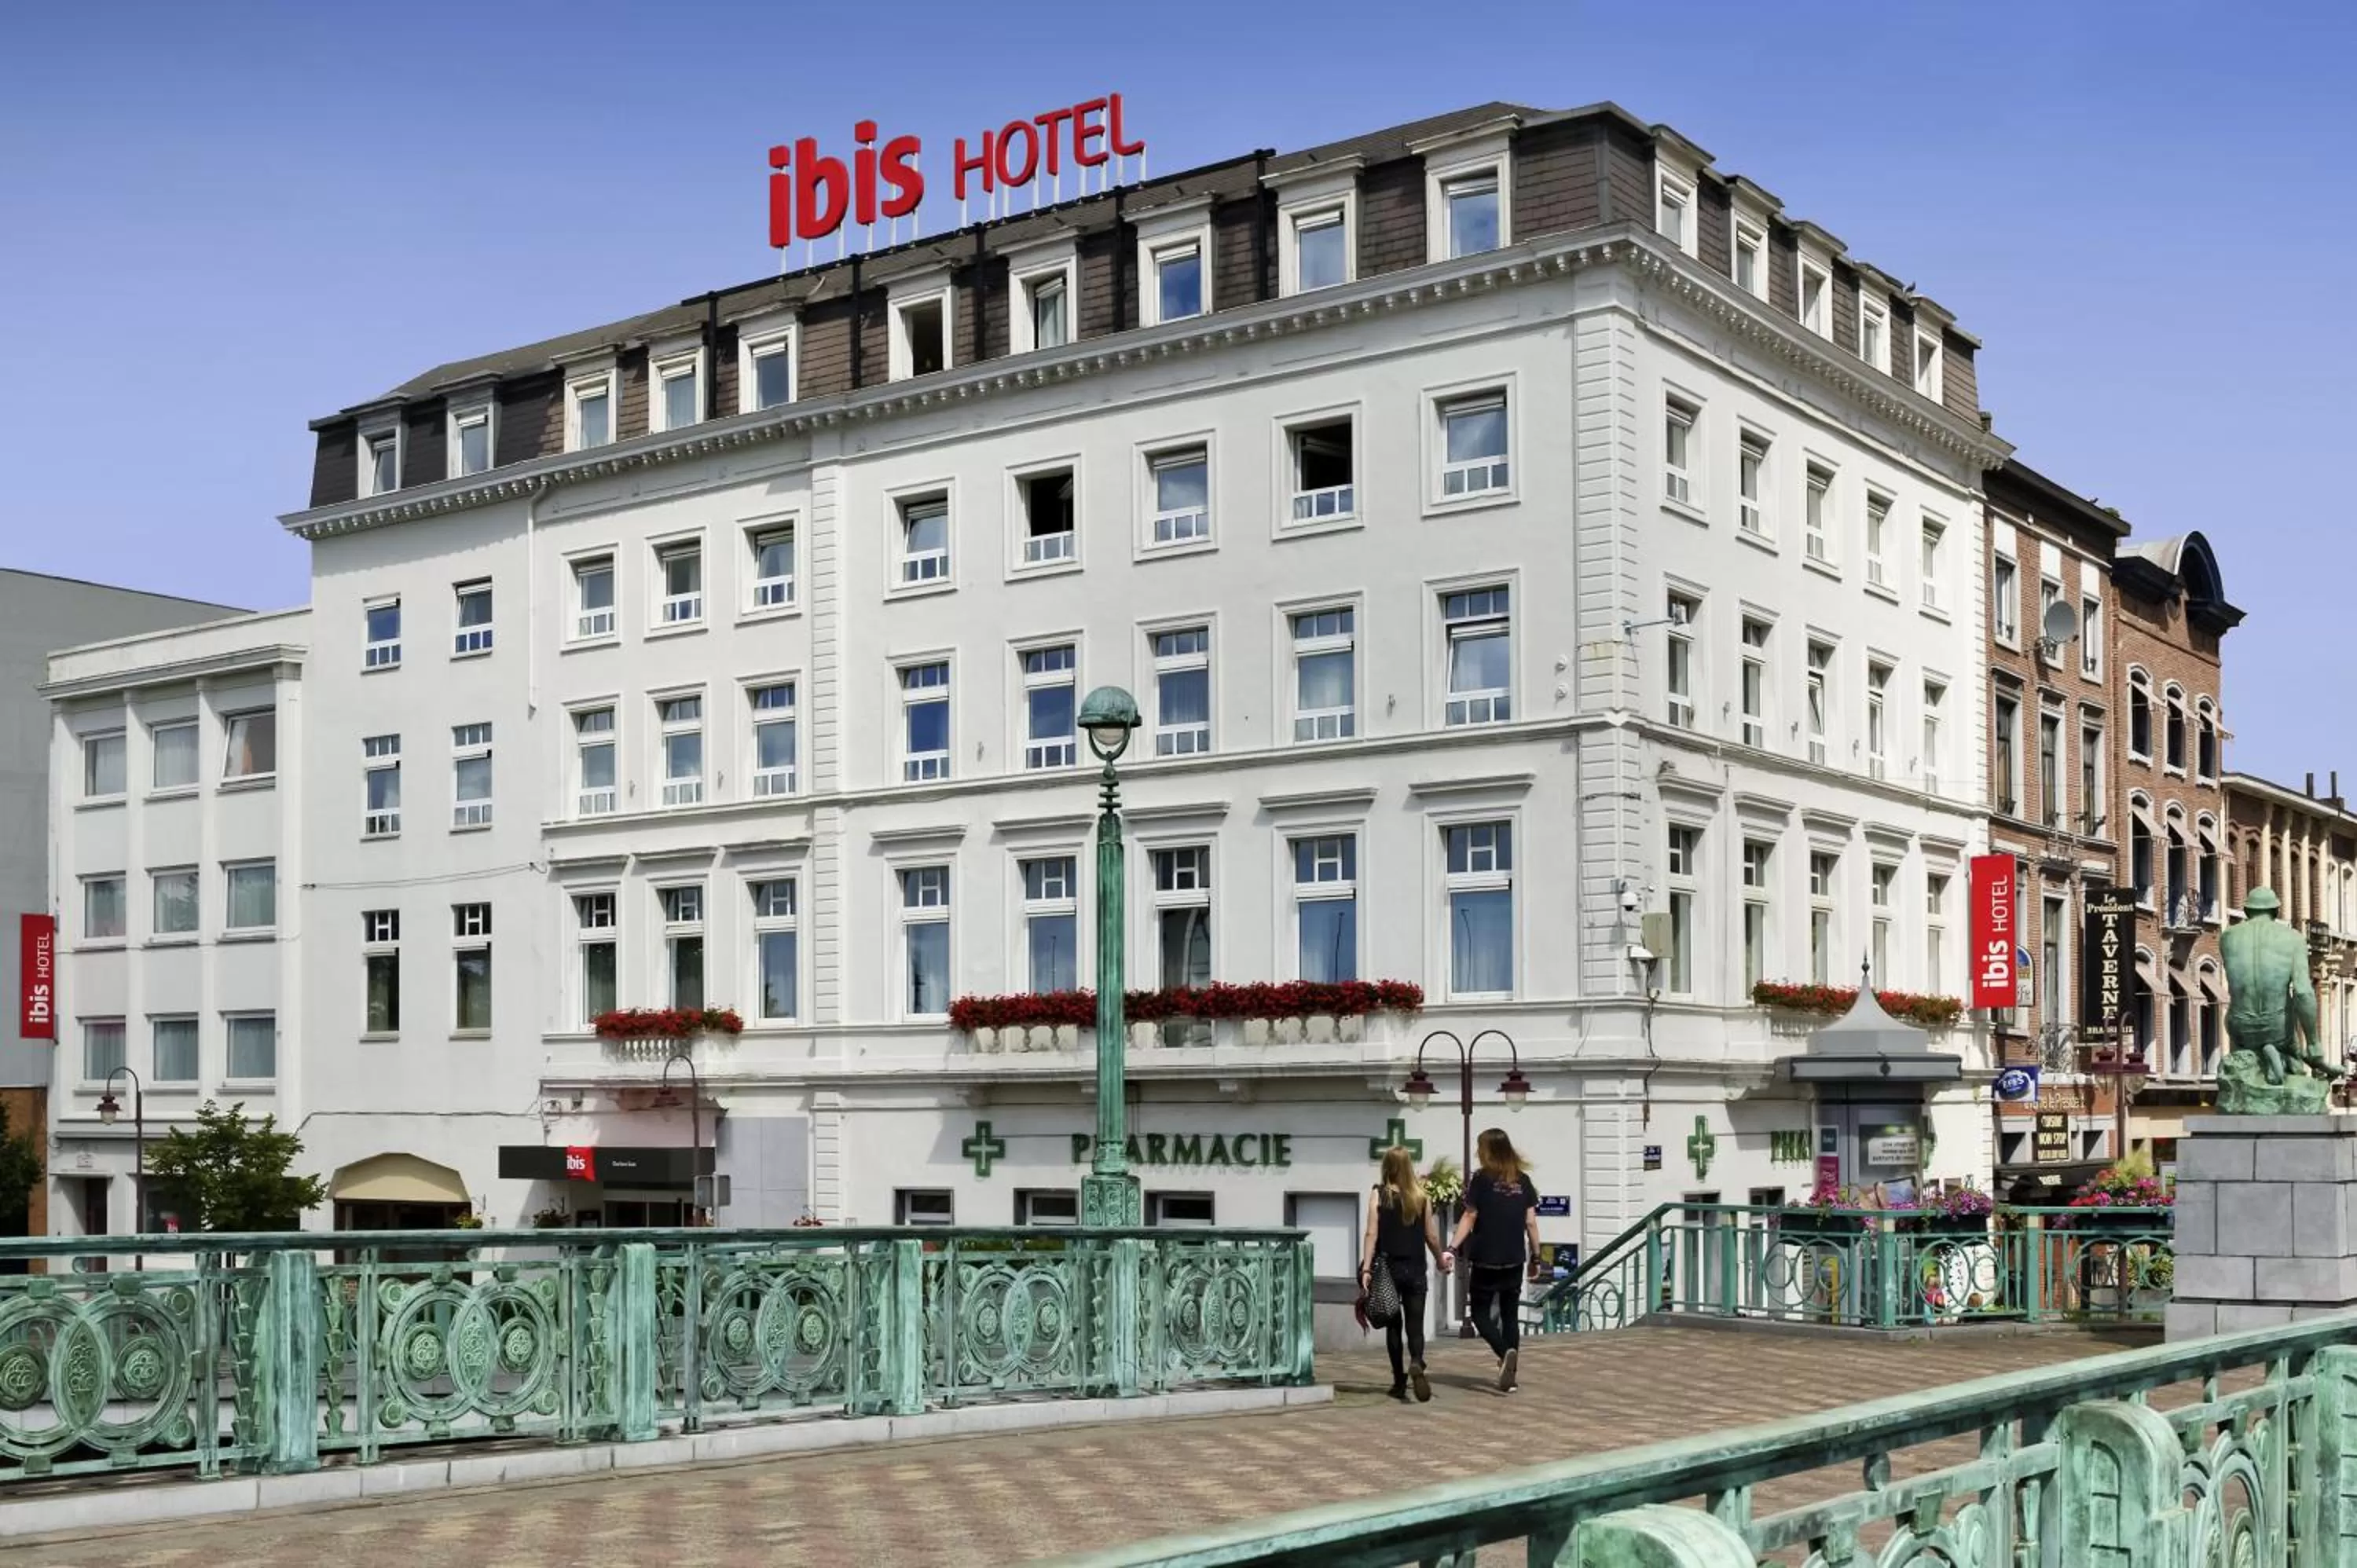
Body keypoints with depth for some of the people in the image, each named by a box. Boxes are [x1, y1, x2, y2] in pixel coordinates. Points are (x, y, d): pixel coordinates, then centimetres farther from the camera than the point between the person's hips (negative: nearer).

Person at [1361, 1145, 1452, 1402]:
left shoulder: (1379, 1195, -4)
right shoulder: (1422, 1197, 0)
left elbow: (1372, 1234, -11)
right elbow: (1431, 1237, 4)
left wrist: (1366, 1268, -13)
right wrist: (1441, 1260, 21)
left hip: (1388, 1268, 0)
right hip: (1415, 1270, 0)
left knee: (1393, 1326, 12)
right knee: (1415, 1325, 3)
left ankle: (1400, 1382, 14)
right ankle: (1416, 1363, -26)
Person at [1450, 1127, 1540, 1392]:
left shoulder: (1482, 1179, -7)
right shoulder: (1523, 1181, 5)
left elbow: (1469, 1218, -10)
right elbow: (1531, 1222, 5)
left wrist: (1452, 1249, -9)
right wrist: (1535, 1255, 14)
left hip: (1486, 1260, -4)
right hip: (1515, 1261, 4)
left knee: (1481, 1314, 6)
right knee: (1510, 1316, 12)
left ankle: (1505, 1353, -20)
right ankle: (1509, 1376, 10)